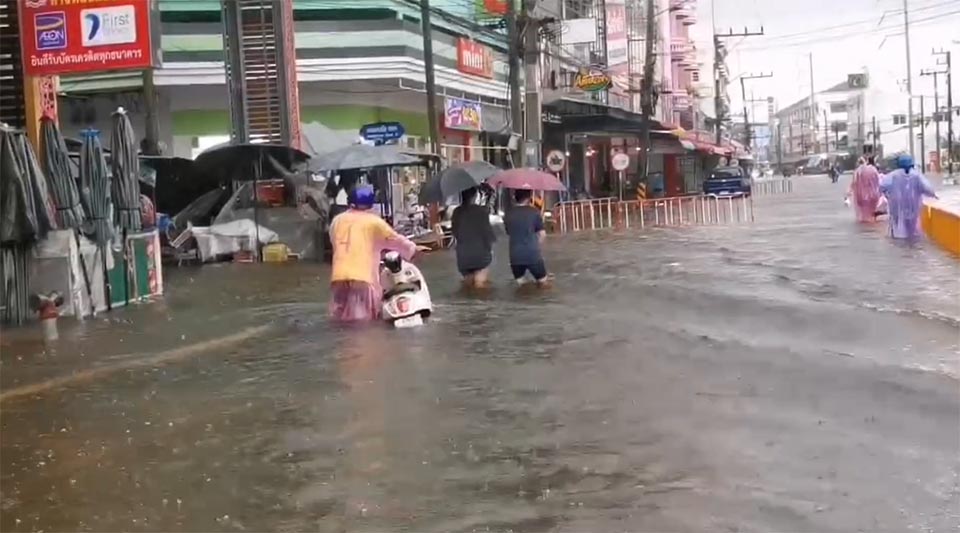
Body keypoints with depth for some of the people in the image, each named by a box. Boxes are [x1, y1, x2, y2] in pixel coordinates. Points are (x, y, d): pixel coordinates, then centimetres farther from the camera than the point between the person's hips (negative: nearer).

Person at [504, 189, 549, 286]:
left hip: (515, 256, 3)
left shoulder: (508, 215, 2)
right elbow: (542, 234, -4)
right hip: (533, 255, -3)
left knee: (520, 283, 15)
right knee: (542, 282, 13)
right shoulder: (534, 212, -6)